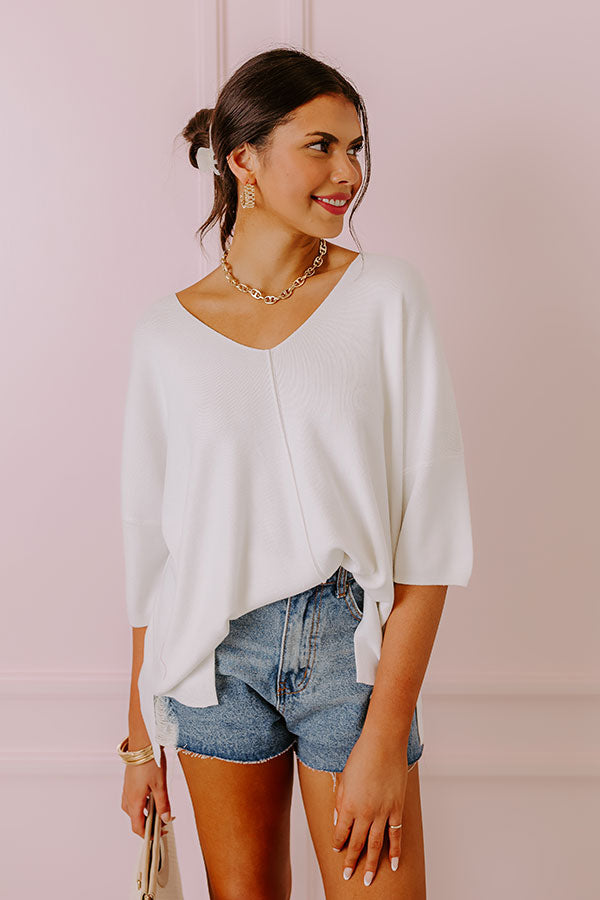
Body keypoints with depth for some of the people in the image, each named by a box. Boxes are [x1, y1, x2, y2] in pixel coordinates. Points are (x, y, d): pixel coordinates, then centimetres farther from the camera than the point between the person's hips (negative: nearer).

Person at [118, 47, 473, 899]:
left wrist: (385, 738, -15)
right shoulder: (167, 331, 0)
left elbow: (431, 533, -10)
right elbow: (149, 540, 6)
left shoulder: (387, 294, -5)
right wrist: (141, 735, 9)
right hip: (217, 655, 2)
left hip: (352, 643, -1)